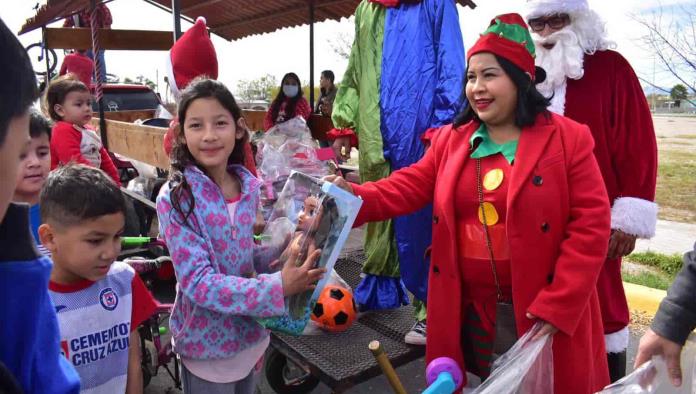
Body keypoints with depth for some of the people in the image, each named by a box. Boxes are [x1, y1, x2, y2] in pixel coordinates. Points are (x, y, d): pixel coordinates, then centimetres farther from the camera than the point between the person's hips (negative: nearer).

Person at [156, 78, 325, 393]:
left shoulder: (251, 187, -5)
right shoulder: (174, 198, -19)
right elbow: (197, 281, -25)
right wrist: (277, 288, -33)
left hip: (249, 333, 5)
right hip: (206, 344, -5)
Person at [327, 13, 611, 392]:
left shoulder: (567, 139, -8)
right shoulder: (449, 140, 4)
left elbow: (590, 225, -11)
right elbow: (409, 187, -2)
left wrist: (557, 306, -15)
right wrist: (355, 196, -21)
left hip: (541, 310, -3)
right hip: (468, 307, 4)